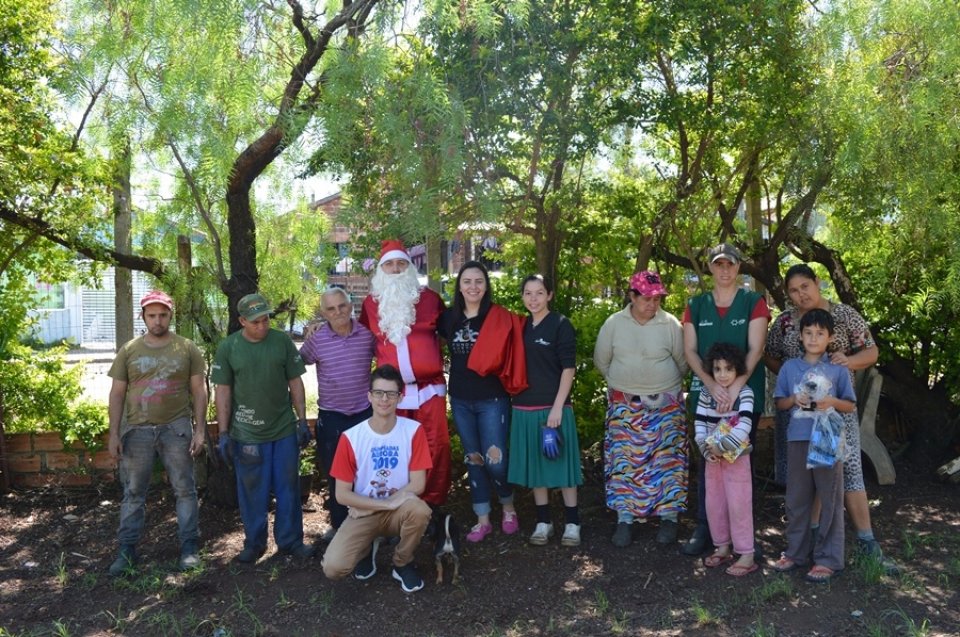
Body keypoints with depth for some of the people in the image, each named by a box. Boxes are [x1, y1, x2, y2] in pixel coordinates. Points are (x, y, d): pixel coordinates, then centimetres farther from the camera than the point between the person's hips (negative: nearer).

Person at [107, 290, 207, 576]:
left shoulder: (187, 348, 0)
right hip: (137, 430, 2)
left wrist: (200, 429, -4)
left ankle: (189, 547, 15)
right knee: (133, 492, 9)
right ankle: (127, 550, 19)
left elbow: (199, 391, 1)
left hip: (177, 428, -1)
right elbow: (117, 394, 5)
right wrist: (114, 433, 0)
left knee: (184, 489, 5)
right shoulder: (129, 351, 4)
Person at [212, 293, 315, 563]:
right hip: (246, 433, -1)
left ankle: (290, 540, 23)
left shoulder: (283, 341, -3)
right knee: (252, 490, 11)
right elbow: (222, 391, -2)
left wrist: (302, 420, -1)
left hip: (285, 429, 1)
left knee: (288, 487, 10)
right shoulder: (228, 347, -5)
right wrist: (223, 433, -4)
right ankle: (254, 542, 26)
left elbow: (295, 382, 2)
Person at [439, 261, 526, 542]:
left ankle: (508, 507, 25)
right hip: (460, 401, 4)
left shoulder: (500, 318, -9)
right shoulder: (449, 317, 3)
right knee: (472, 460, 11)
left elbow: (514, 349, -2)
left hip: (492, 400, -4)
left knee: (495, 460, -3)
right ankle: (482, 519, 23)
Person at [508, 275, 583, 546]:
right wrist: (516, 398, 8)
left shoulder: (561, 325, -4)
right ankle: (543, 522, 20)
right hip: (524, 407, 5)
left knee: (561, 463, 2)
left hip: (553, 406, -5)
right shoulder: (520, 326, 10)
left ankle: (572, 523, 13)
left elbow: (568, 368, -9)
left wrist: (557, 407, -16)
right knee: (534, 465, 9)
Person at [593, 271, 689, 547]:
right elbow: (601, 360, 8)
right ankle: (625, 519, 10)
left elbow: (682, 361, 3)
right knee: (624, 460, 2)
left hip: (665, 404, -1)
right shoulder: (614, 323, -4)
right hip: (624, 404, 1)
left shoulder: (670, 324, -7)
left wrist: (666, 386, 10)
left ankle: (669, 517, 13)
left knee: (667, 459, 1)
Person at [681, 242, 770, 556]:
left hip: (745, 392, -2)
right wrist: (712, 384, -14)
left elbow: (755, 349, -8)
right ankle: (704, 527, 13)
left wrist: (735, 387, -19)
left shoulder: (754, 302, 0)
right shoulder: (696, 305, 7)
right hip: (706, 392, 2)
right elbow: (690, 350, 1)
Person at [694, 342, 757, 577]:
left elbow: (744, 426, -21)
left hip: (736, 457, -5)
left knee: (738, 505, -3)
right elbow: (699, 423, 0)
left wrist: (722, 446, -22)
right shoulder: (706, 393, 3)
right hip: (713, 458, 5)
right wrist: (706, 449, -13)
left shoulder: (744, 393, -10)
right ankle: (722, 548, 27)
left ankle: (746, 555, 5)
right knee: (714, 503, 12)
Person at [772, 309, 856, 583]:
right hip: (798, 440, 3)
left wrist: (832, 401, -14)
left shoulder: (838, 369, 1)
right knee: (797, 499, 10)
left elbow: (850, 405, 5)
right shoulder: (789, 367, 7)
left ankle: (828, 558, 12)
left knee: (830, 499, 2)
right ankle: (796, 552, 22)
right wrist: (794, 399, -9)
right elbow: (779, 403, 11)